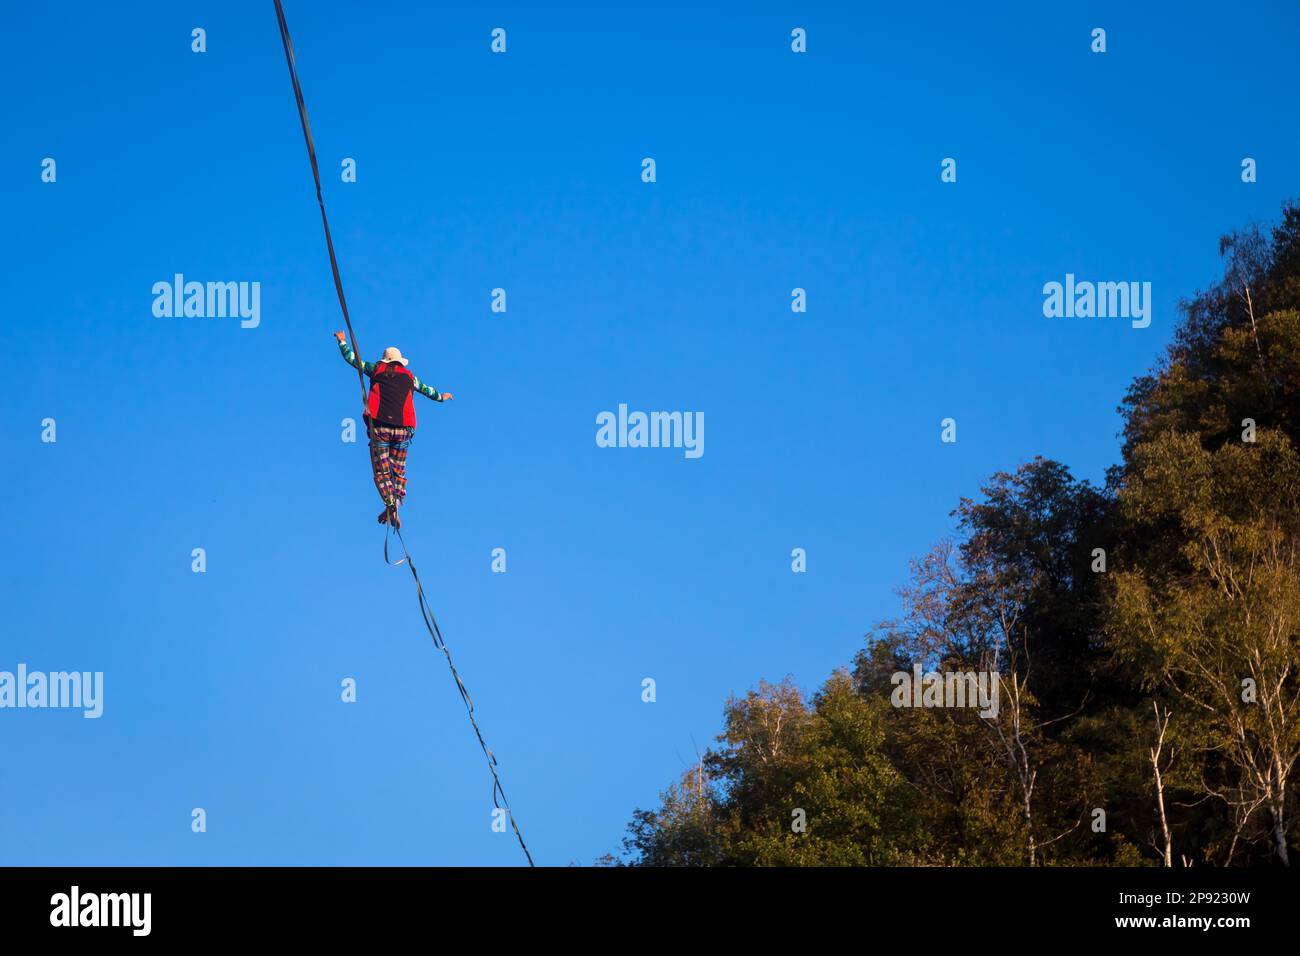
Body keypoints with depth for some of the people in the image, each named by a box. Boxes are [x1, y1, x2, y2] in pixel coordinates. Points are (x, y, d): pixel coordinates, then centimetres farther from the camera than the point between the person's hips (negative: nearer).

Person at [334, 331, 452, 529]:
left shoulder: (377, 370, 12)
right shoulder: (409, 376, 18)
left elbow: (352, 358, 21)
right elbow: (426, 389, 36)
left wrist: (342, 342, 39)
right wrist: (440, 397, 57)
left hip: (379, 427, -2)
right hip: (403, 429, 2)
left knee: (382, 471, -1)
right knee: (398, 470, 10)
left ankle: (390, 505, -21)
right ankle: (397, 501, -12)